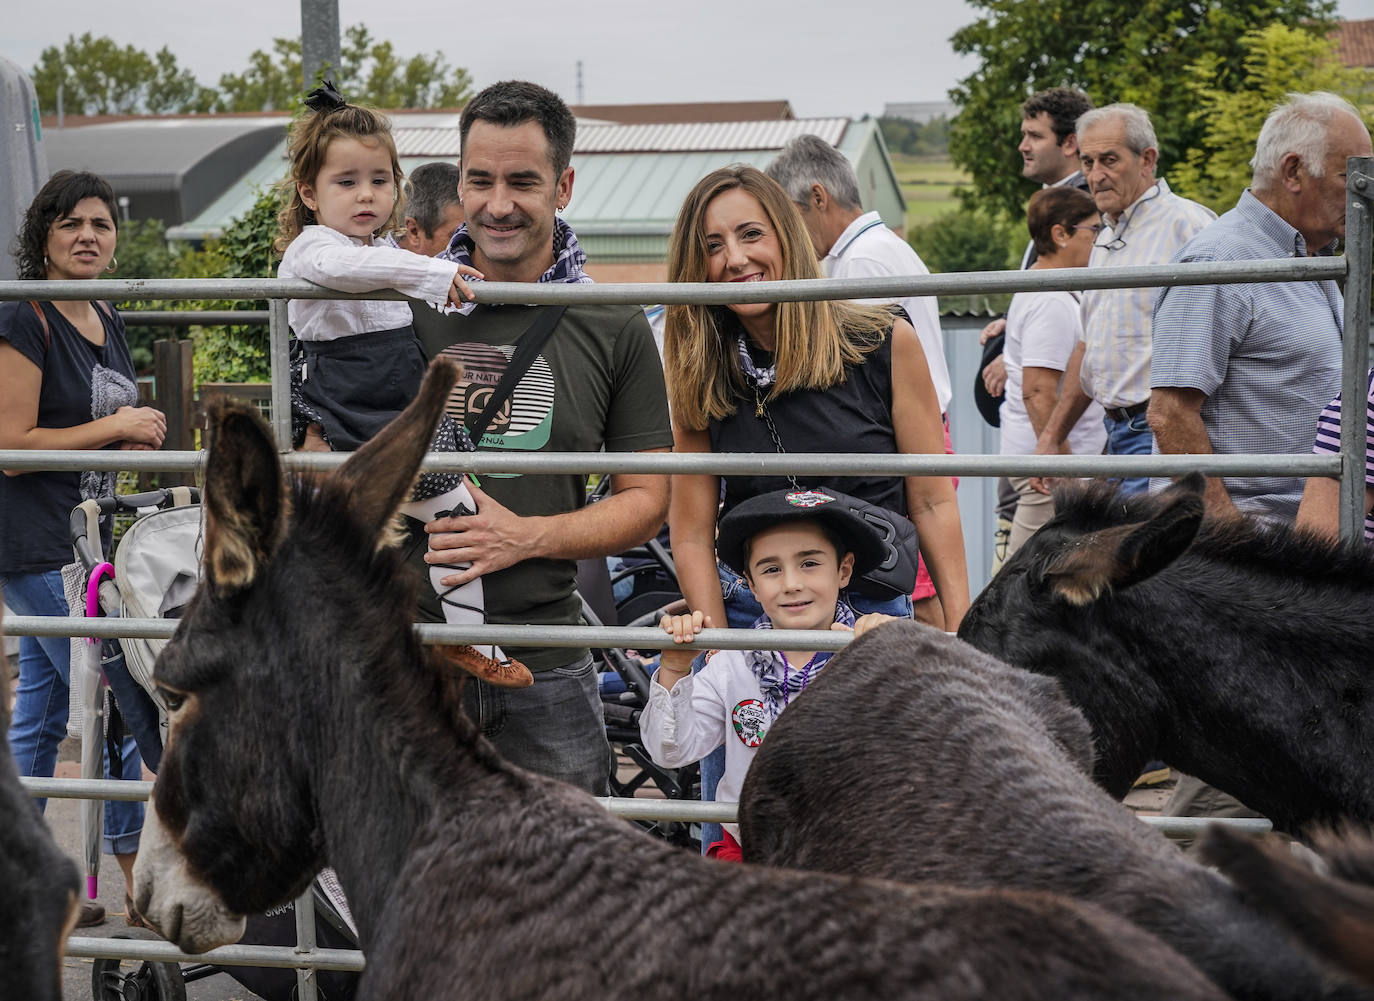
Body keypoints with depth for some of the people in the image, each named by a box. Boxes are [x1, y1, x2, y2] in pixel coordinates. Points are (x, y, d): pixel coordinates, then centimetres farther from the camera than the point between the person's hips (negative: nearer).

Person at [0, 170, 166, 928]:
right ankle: (145, 885, 0)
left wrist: (140, 436, 4)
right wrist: (113, 427, -16)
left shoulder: (107, 324, 12)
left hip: (85, 538, 9)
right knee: (119, 701, -8)